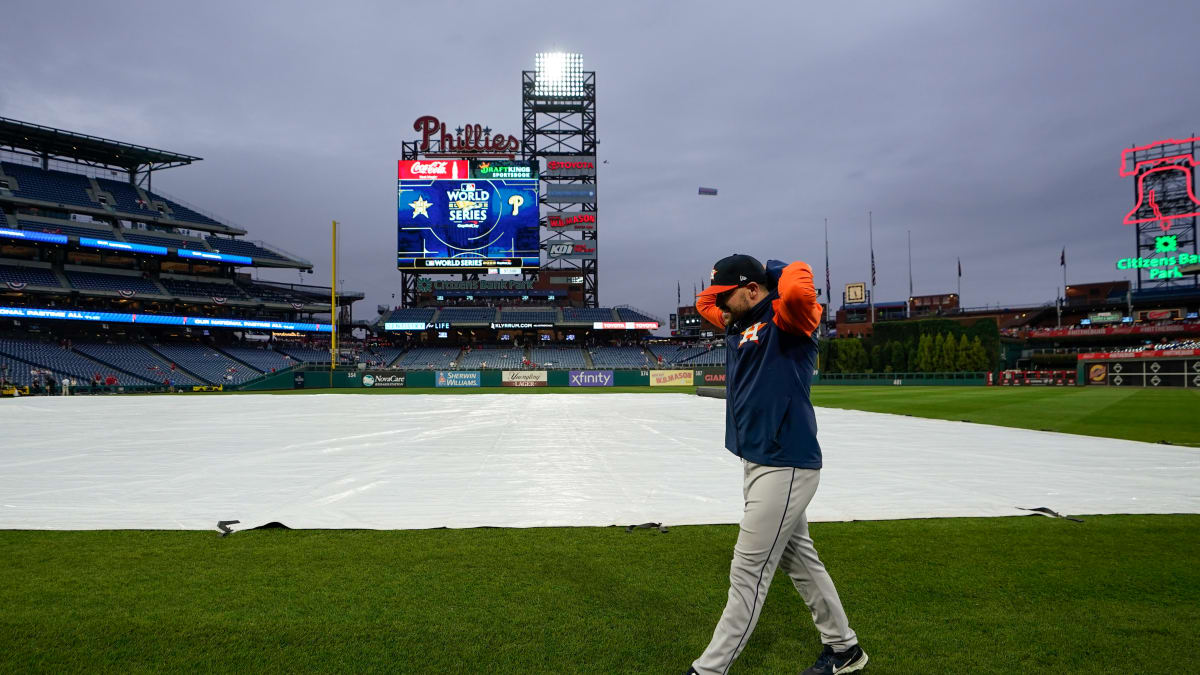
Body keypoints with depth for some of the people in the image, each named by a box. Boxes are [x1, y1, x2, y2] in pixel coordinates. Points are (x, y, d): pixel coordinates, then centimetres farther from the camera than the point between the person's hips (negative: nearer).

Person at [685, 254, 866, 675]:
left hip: (785, 467, -10)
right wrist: (730, 281, 13)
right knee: (799, 559, 19)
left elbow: (799, 290, -35)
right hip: (759, 464, 10)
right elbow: (703, 303, 28)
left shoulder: (786, 319, -13)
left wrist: (776, 269, -14)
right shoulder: (739, 323, 13)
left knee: (748, 575, -2)